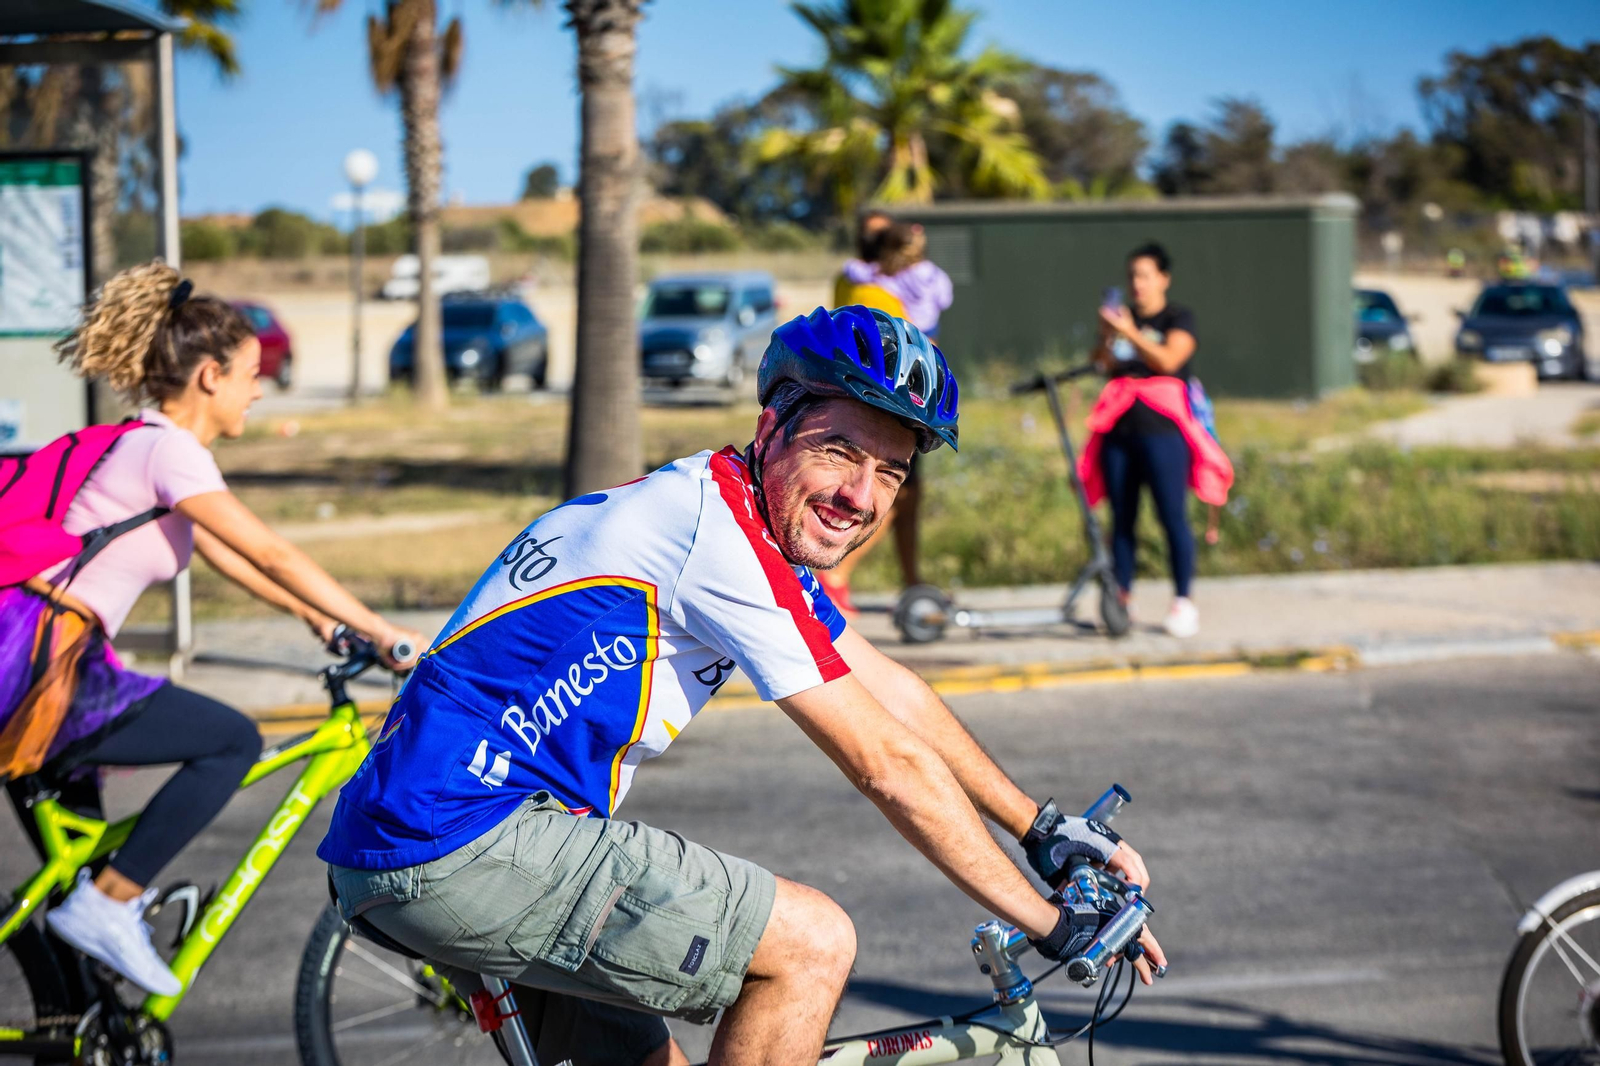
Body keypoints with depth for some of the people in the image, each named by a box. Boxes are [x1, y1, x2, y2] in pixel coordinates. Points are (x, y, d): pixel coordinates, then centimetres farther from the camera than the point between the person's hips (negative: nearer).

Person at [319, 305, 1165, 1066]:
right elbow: (889, 765, -14)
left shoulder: (755, 524, 13)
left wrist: (1042, 827, 25)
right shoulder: (718, 529, -16)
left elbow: (893, 693, 22)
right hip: (465, 848, -10)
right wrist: (1053, 926, -6)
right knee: (812, 942, -11)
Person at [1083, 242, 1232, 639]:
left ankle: (1183, 602, -2)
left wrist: (1129, 333, -20)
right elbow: (1104, 367, 8)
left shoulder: (1178, 318, 3)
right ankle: (1121, 599, 9)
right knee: (1122, 518, 5)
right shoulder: (1122, 317, 17)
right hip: (1119, 428, 5)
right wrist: (1106, 337, -8)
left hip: (1162, 429, -5)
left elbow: (1168, 360, -14)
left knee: (1172, 516, -6)